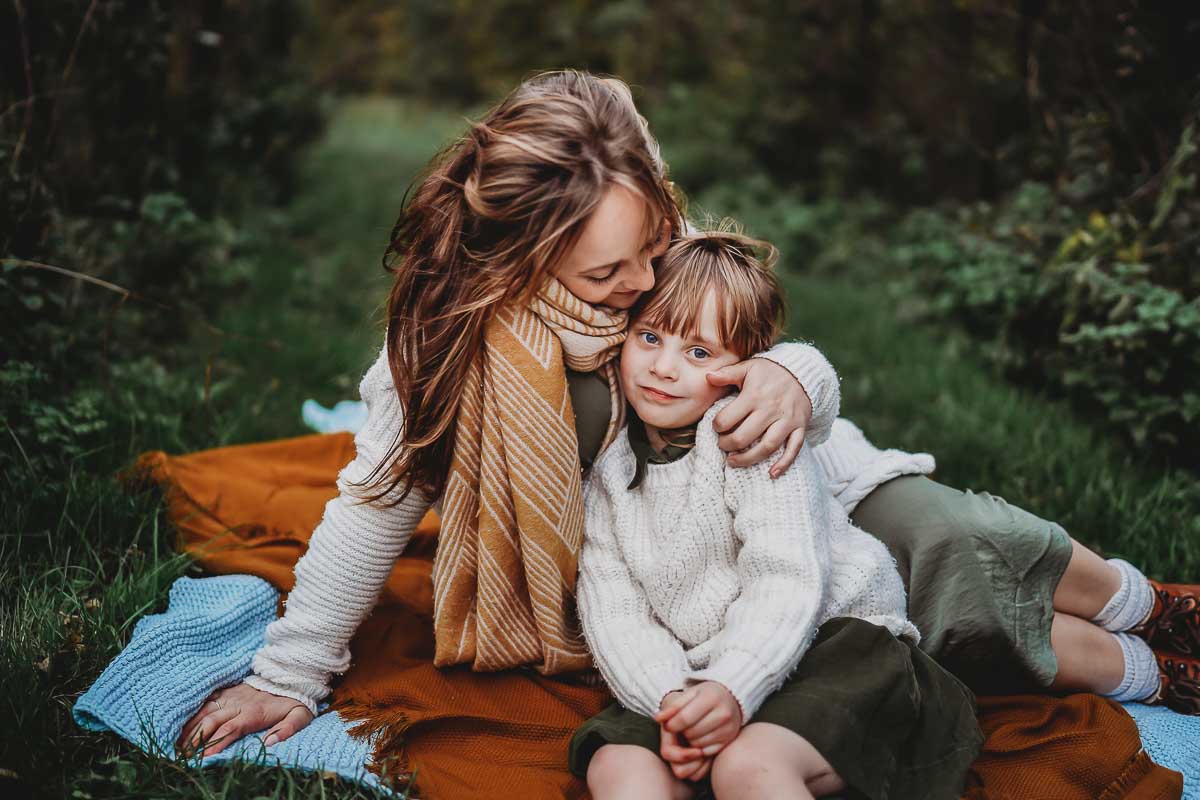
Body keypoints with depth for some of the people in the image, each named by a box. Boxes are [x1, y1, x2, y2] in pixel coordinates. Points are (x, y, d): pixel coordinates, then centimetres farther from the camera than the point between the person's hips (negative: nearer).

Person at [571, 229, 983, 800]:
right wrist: (668, 699, -19)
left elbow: (790, 584, -19)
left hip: (829, 635, -4)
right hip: (694, 671, 5)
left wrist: (734, 689, -32)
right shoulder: (605, 469, 5)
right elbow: (614, 609, -2)